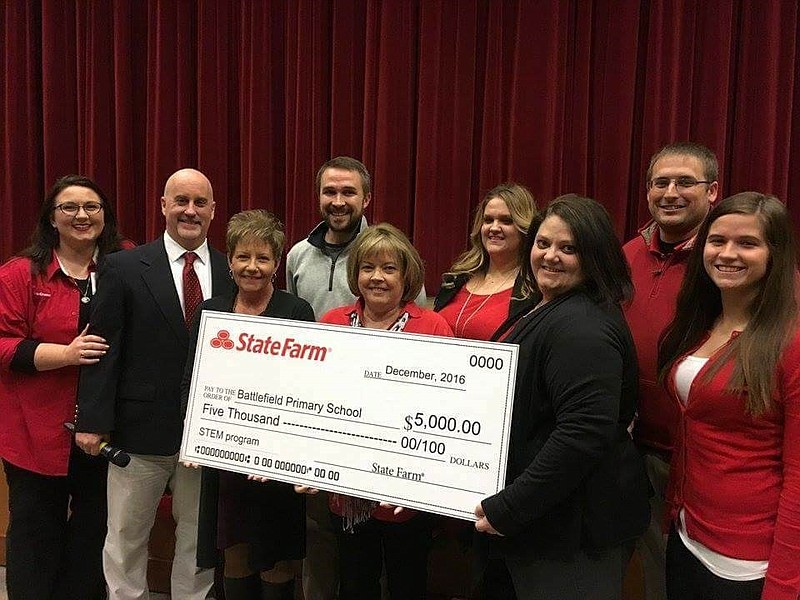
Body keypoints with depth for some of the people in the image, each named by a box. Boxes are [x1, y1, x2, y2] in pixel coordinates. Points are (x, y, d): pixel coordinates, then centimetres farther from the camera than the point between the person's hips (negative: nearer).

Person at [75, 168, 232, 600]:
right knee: (125, 538, 15)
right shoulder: (123, 268, -3)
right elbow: (104, 349, -6)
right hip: (140, 429, -1)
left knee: (200, 539, 16)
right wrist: (93, 421, -10)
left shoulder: (231, 272, 3)